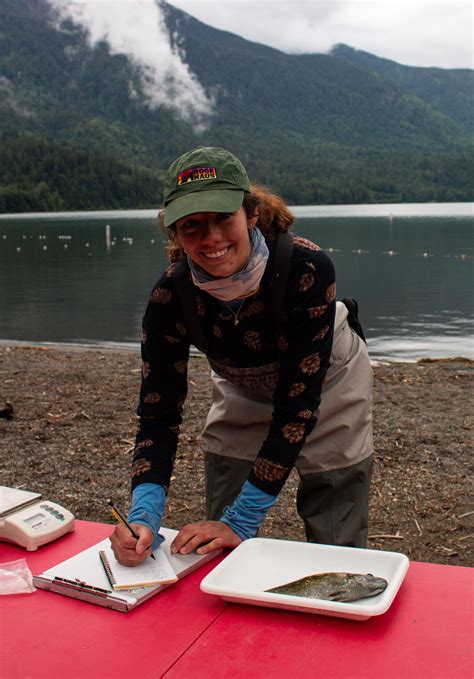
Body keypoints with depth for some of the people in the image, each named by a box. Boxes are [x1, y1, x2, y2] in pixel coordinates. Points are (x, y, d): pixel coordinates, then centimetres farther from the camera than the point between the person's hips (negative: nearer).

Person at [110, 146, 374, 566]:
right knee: (220, 550, 7)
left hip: (326, 391, -2)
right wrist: (144, 515, -38)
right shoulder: (171, 296, -26)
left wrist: (243, 519, -33)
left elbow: (298, 404, -33)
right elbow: (159, 415, -22)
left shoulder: (308, 268, -36)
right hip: (242, 398, 3)